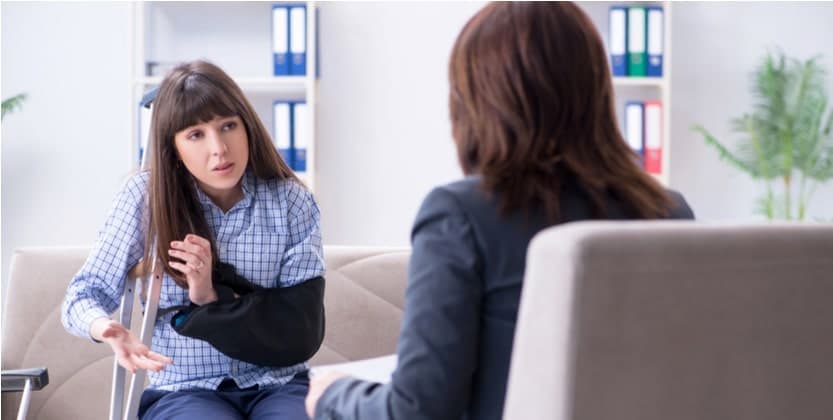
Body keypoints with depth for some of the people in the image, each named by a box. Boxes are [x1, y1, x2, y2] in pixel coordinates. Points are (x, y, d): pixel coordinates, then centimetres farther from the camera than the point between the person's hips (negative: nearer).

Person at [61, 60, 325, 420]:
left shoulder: (291, 201, -3)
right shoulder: (146, 196, -3)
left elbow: (302, 332, -6)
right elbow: (85, 292, -4)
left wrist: (214, 298, -17)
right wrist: (105, 328, -27)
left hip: (278, 386, 1)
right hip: (183, 391, -1)